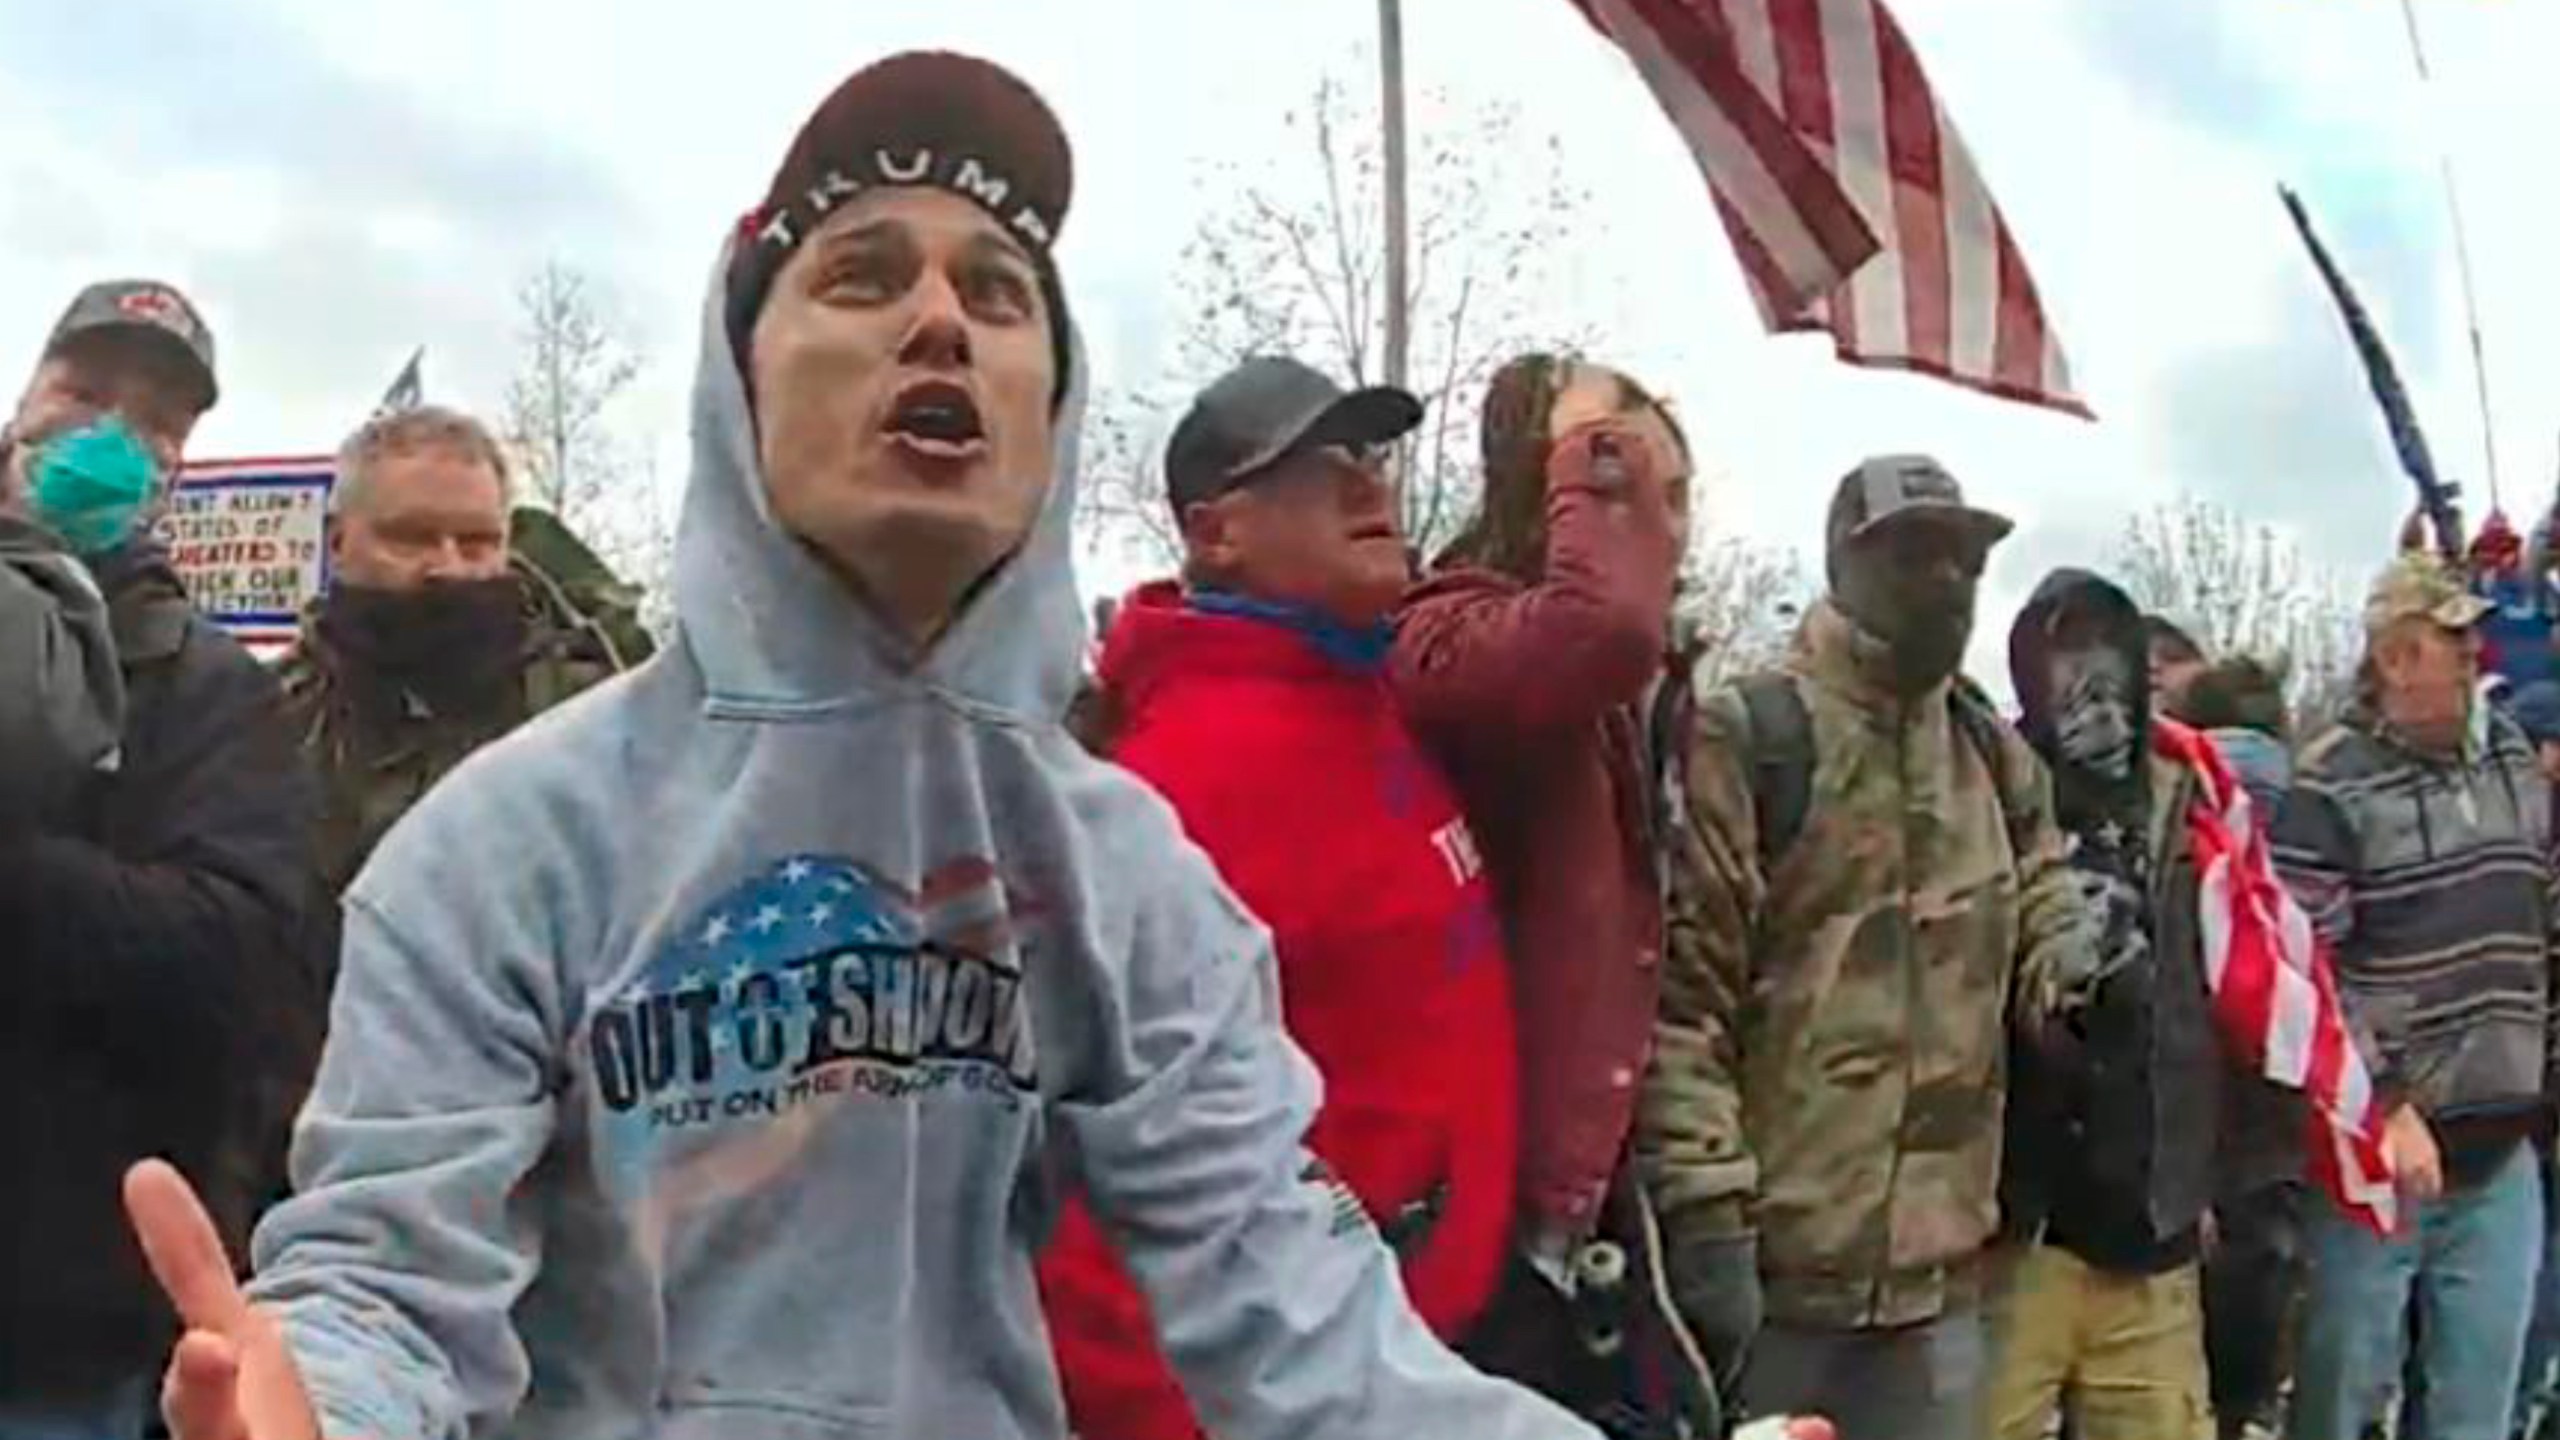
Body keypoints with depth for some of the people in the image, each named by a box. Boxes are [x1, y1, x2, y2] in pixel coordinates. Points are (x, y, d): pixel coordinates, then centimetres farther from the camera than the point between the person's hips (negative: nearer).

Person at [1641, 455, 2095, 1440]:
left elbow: (2040, 930, 20)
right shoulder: (1748, 738, -7)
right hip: (1776, 1255, -6)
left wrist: (2077, 959, -5)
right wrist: (1704, 1201, -18)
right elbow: (1680, 989, -12)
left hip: (1937, 1262, 6)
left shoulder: (1997, 758, 15)